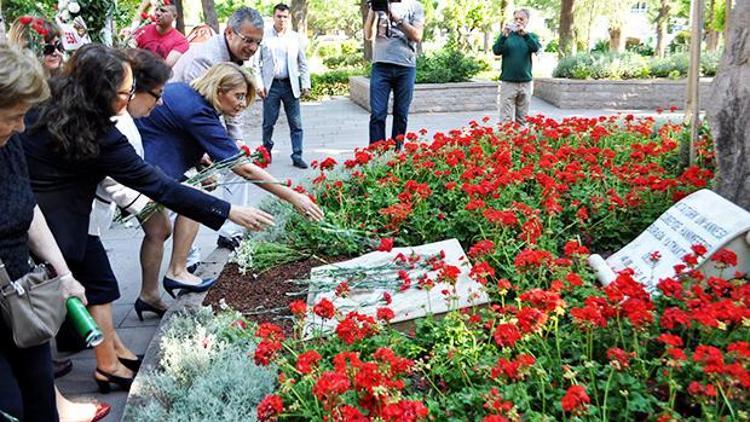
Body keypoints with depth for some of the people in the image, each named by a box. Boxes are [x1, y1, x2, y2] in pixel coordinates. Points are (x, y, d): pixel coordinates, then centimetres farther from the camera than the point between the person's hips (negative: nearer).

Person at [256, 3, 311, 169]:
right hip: (271, 86, -1)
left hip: (290, 85, 2)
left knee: (296, 123, -1)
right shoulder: (264, 36, 1)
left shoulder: (295, 37, 7)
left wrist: (305, 84, 4)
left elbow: (303, 63, 11)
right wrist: (259, 84, -5)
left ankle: (297, 156, 3)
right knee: (268, 123, 5)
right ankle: (266, 153, 23)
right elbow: (256, 62, 2)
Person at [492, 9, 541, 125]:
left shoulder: (531, 36, 8)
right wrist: (504, 36, -24)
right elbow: (496, 51, -9)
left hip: (525, 82, 2)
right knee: (506, 118, -6)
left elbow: (536, 48, -13)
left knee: (522, 118, 8)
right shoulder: (506, 35, 6)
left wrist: (525, 34, -26)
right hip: (508, 82, -2)